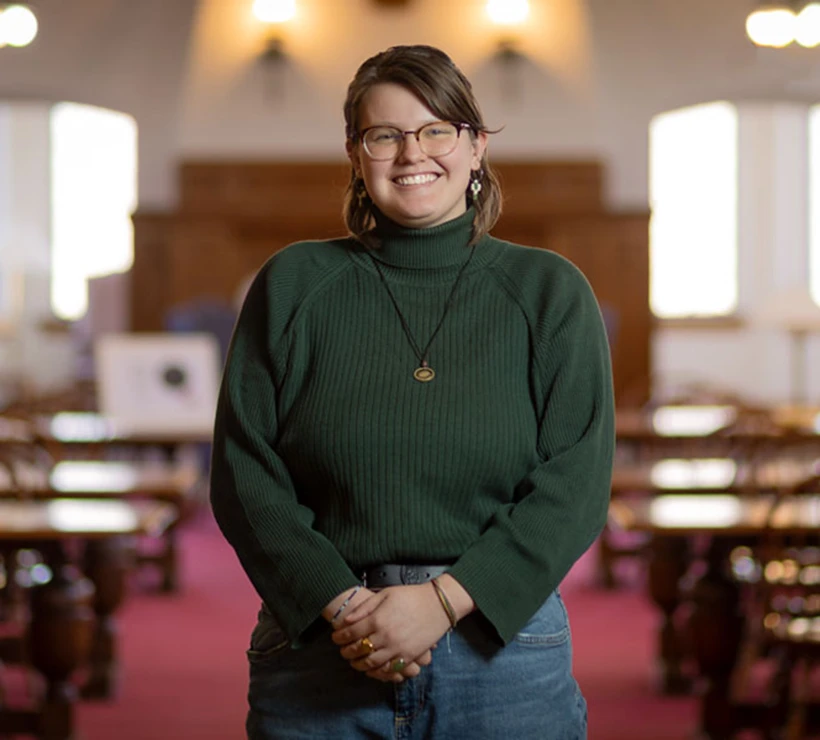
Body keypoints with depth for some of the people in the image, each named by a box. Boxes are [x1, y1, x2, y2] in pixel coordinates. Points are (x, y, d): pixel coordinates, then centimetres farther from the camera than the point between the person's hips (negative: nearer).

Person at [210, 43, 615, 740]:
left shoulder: (550, 292, 4)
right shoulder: (293, 286, 5)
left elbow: (575, 486, -4)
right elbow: (244, 473, 0)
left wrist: (443, 600, -14)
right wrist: (341, 604, -12)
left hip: (500, 647, 0)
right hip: (319, 651, 0)